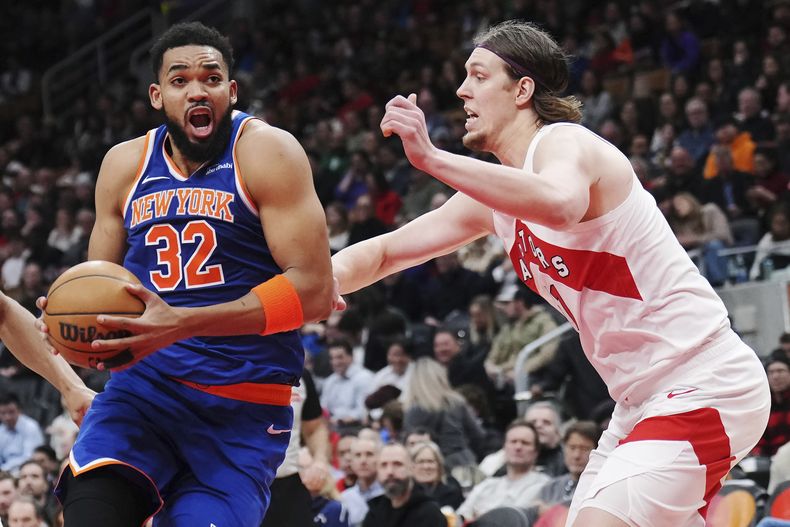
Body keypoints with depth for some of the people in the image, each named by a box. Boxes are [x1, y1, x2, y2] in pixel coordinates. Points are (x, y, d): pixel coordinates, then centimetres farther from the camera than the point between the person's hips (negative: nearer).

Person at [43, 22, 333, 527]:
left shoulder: (266, 151, -7)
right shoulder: (125, 164, 9)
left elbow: (315, 290, -15)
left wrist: (182, 324, -24)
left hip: (244, 408, -3)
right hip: (146, 380, 3)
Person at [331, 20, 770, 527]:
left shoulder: (562, 142, -14)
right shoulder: (495, 193, 14)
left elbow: (561, 205, -39)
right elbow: (388, 250, 17)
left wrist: (431, 157, -42)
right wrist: (326, 277, -6)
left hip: (704, 387, -10)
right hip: (645, 401, 10)